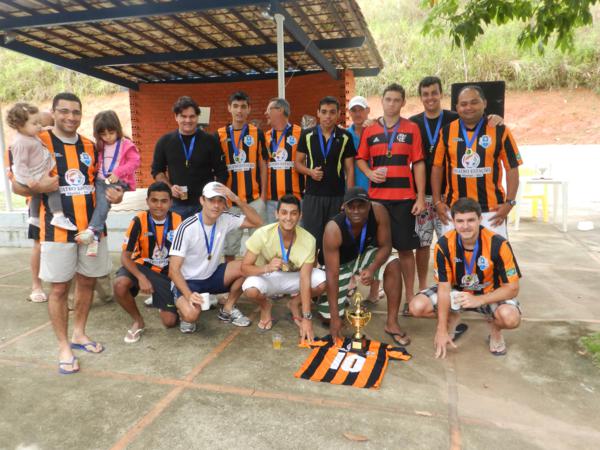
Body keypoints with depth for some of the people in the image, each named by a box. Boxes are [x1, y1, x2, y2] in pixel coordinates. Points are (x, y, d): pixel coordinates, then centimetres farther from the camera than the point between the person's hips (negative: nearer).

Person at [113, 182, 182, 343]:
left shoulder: (178, 221, -13)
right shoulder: (139, 220, -17)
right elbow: (125, 256, -15)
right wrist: (141, 277, -30)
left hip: (167, 272, 1)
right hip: (141, 266, 0)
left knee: (170, 321, -9)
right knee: (119, 285, -34)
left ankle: (163, 303, 30)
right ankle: (138, 321, -4)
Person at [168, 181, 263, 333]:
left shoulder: (225, 220, -7)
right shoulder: (187, 228, -23)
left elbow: (257, 222, -11)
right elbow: (173, 269, -23)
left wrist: (237, 199, -22)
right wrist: (189, 295, -39)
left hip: (211, 276, 6)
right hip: (187, 281, -5)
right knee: (191, 314, -34)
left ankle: (227, 310, 4)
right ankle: (184, 307, 6)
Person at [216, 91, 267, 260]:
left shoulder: (257, 133, 3)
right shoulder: (220, 135, 4)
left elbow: (262, 165, 5)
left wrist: (263, 193, -1)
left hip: (254, 197, 0)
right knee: (229, 245, 8)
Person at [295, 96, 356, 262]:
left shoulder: (345, 137, 1)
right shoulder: (307, 135, 2)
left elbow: (349, 169, 2)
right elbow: (298, 163, 8)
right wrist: (310, 172, -13)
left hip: (337, 196, 0)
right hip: (312, 195, 0)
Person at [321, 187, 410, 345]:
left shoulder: (378, 211, -28)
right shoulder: (333, 229, -36)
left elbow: (385, 246, -17)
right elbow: (332, 274, -34)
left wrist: (372, 269, -38)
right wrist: (335, 318, -33)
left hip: (363, 255, 2)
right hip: (340, 263, -2)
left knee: (394, 265, -27)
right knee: (329, 316, -5)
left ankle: (392, 323, -14)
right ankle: (348, 286, 28)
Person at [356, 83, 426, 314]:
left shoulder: (411, 128, 3)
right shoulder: (370, 130, 8)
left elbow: (418, 163, 1)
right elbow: (360, 159, 14)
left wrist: (421, 197, -5)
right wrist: (369, 173, -8)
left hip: (404, 198, -1)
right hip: (376, 197, 2)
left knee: (405, 248, 3)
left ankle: (409, 295, 15)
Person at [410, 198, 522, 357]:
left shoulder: (498, 244, -26)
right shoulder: (444, 245, -21)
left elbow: (512, 288, -20)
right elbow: (444, 287, -18)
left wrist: (478, 300, -36)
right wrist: (442, 330, -20)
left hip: (490, 294, -2)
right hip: (457, 291, 2)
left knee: (510, 318, -35)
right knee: (418, 306, -20)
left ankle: (495, 327, 5)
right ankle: (452, 319, 13)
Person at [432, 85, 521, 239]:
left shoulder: (499, 130, 0)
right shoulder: (447, 131, 4)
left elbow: (512, 168, 2)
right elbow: (437, 167, 7)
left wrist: (509, 202, -7)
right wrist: (437, 202, 0)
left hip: (492, 209, -1)